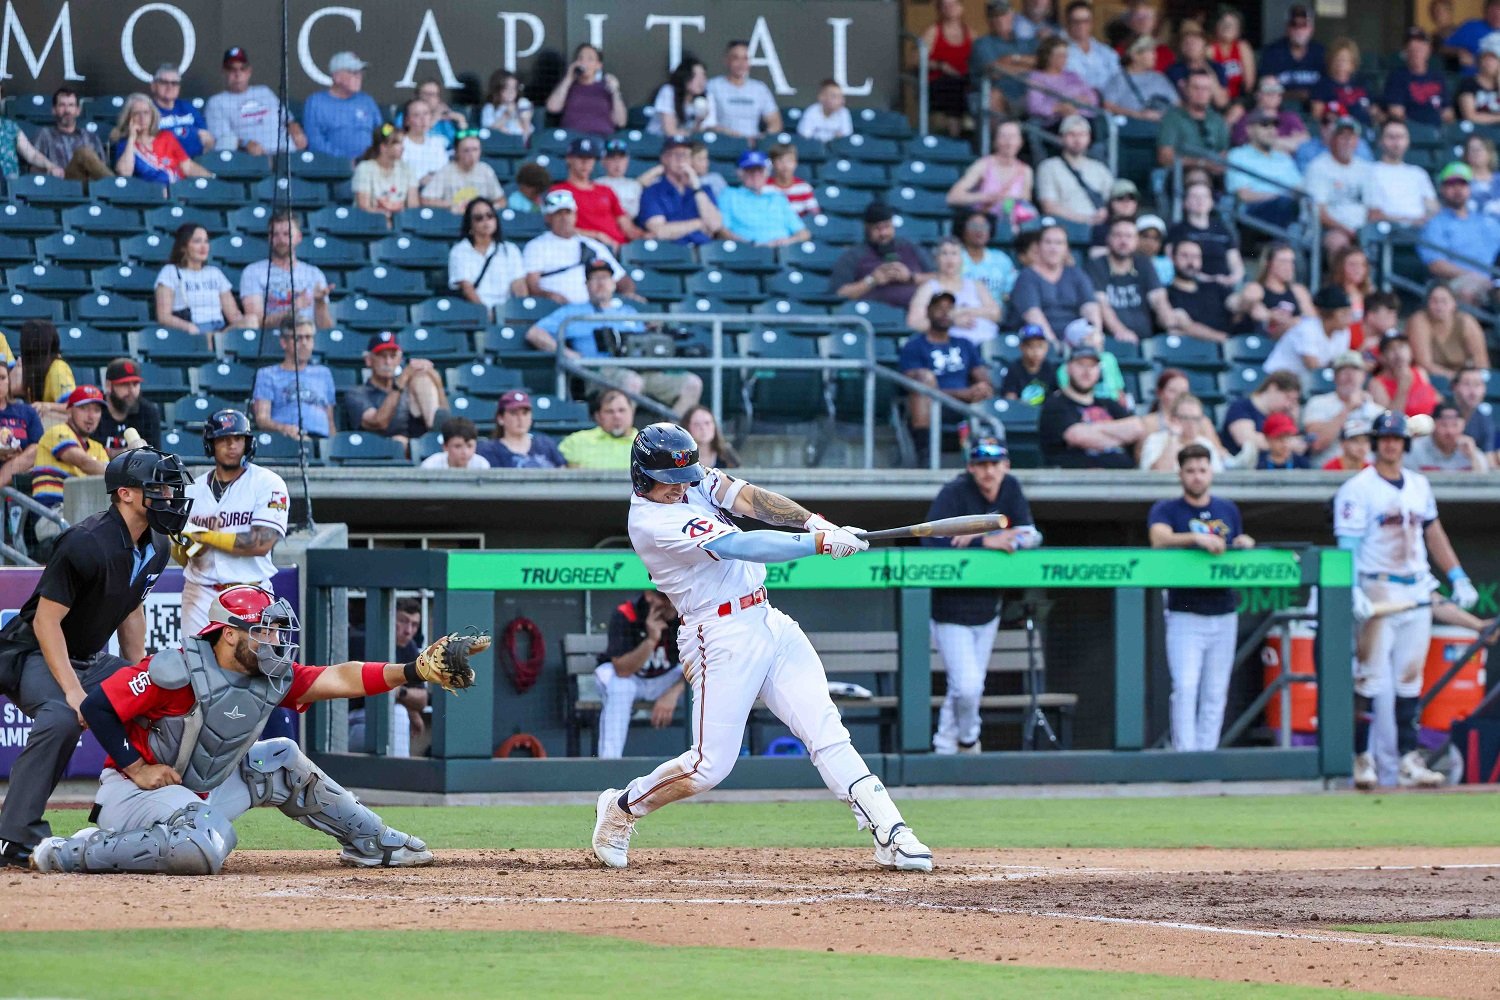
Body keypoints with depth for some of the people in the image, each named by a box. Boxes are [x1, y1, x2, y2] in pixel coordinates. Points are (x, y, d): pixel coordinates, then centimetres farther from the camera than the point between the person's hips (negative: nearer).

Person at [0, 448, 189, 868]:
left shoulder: (157, 547, 2)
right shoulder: (86, 543, -26)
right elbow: (46, 620, -24)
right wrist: (73, 691, -29)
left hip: (90, 659, 9)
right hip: (34, 655, -9)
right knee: (62, 718, -36)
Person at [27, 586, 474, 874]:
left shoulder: (272, 679, 0)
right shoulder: (177, 671, -22)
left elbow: (340, 679, -7)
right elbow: (97, 706, -19)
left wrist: (413, 671, -20)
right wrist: (137, 768, -21)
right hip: (133, 791, -8)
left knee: (281, 762, 12)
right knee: (209, 845, -36)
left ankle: (370, 841, 25)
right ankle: (70, 853, -24)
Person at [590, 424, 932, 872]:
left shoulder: (693, 481, 8)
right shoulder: (653, 523, -18)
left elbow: (747, 498, -5)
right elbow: (739, 546, -25)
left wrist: (812, 520, -21)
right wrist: (819, 542, -27)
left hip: (770, 623, 7)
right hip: (721, 637, -7)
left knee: (825, 730, -4)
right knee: (711, 764, -6)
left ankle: (890, 834, -11)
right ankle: (620, 809, 18)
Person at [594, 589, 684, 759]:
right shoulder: (623, 616, -27)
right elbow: (622, 670, -35)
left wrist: (673, 693, -35)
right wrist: (651, 640, -47)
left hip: (665, 679, 3)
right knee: (619, 684, -37)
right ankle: (609, 762, -35)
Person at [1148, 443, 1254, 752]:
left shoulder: (1228, 510, 16)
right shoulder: (1166, 510, 3)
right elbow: (1159, 539, -19)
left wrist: (1246, 545, -1)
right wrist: (1196, 538, -34)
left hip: (1223, 615, 4)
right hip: (1185, 614, -4)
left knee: (1215, 694, 3)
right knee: (1186, 688, -14)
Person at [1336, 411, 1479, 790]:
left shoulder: (1419, 485, 14)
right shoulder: (1357, 488, -5)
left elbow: (1433, 532, 21)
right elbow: (1347, 544, -11)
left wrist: (1457, 577, 14)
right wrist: (1353, 591, -24)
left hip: (1417, 592, 6)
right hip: (1378, 591, -6)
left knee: (1410, 679, 5)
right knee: (1371, 678, -8)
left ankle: (1409, 759, 7)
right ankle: (1361, 758, -3)